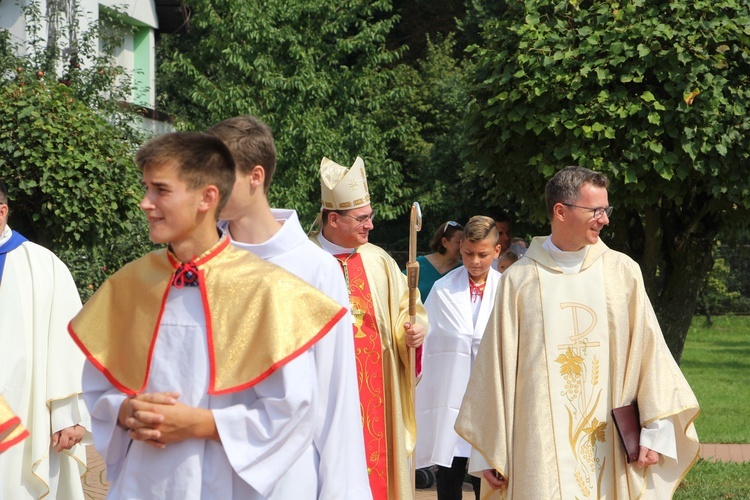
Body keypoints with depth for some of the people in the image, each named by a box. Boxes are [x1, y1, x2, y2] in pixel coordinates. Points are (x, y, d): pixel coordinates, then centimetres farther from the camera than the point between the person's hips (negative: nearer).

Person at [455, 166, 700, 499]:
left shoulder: (623, 272, 4)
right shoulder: (519, 280, 2)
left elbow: (648, 348, 3)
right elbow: (497, 365, 4)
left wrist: (657, 432, -4)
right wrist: (488, 453, 3)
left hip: (611, 444, 1)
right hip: (541, 446, -1)